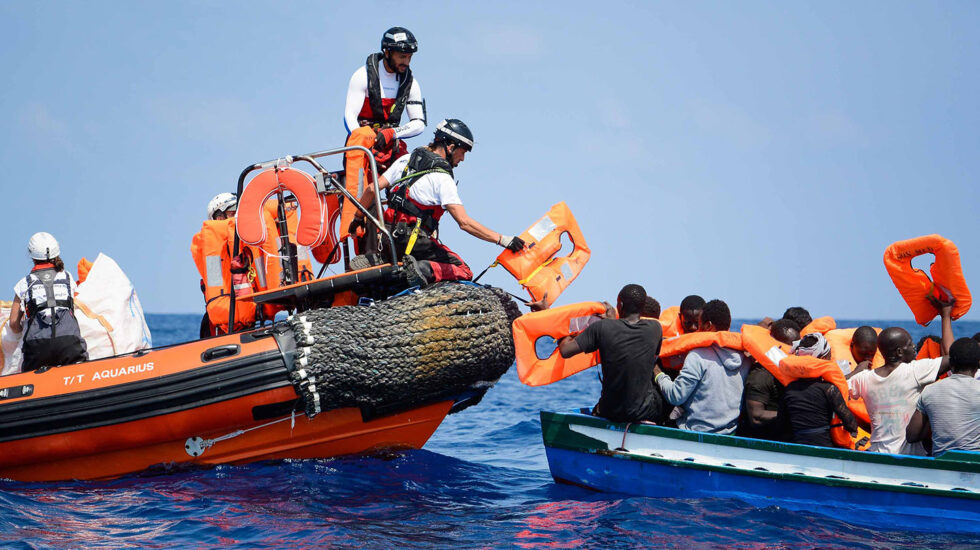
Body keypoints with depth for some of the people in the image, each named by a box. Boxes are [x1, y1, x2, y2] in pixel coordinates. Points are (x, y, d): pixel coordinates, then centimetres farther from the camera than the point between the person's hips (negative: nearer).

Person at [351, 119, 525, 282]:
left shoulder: (406, 160, 8)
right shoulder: (442, 179, -12)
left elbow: (372, 189, 8)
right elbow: (464, 222, -20)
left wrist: (357, 218, 22)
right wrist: (503, 240, -19)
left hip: (388, 239, 7)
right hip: (414, 243, -7)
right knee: (464, 272, -2)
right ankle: (427, 270, -25)